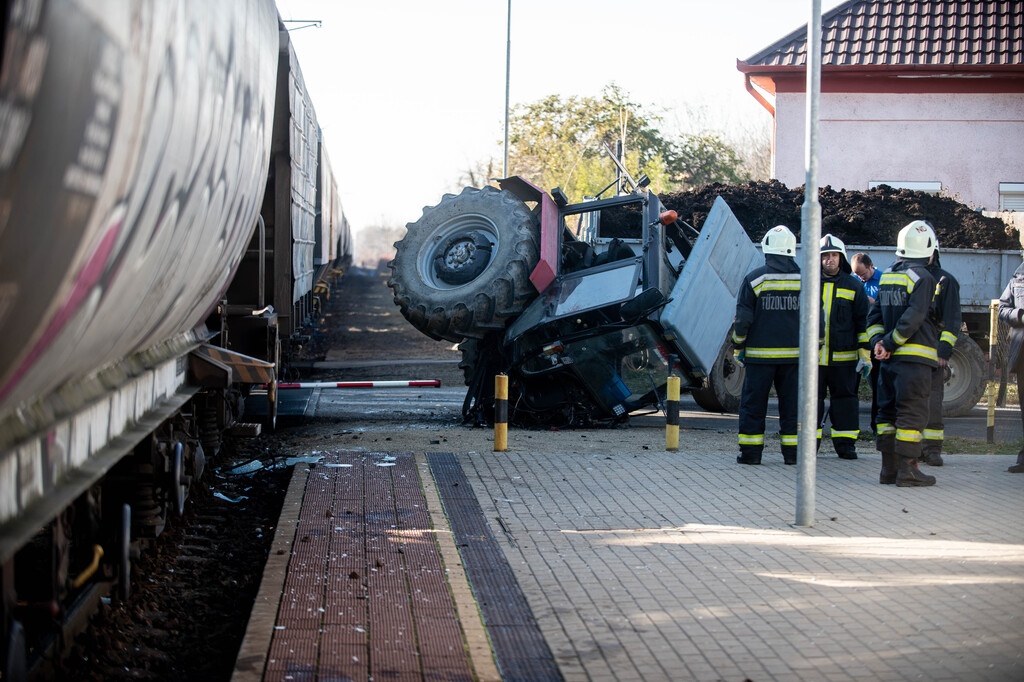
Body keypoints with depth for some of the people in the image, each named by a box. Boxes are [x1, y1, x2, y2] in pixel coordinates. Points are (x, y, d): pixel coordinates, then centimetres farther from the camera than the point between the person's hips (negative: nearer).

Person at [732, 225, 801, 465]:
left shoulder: (754, 279, -5)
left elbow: (743, 320, -4)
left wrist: (738, 348, 8)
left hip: (760, 354, -2)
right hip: (794, 354, 2)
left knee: (753, 403, 4)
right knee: (791, 403, 8)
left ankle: (750, 451, 5)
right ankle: (792, 452, 9)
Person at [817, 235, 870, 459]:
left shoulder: (853, 285, 6)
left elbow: (862, 322, 7)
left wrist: (864, 352, 2)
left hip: (843, 356, 0)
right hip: (812, 354, 0)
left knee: (845, 397, 4)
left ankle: (845, 443, 12)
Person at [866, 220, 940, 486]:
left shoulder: (886, 277, 14)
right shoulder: (922, 278, -10)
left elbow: (874, 315, 13)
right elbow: (913, 317, -18)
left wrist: (878, 341, 2)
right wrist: (889, 342, -11)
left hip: (890, 359, 7)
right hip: (914, 358, -7)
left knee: (888, 411, 12)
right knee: (912, 412, -4)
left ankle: (889, 469, 14)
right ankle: (907, 470, -5)